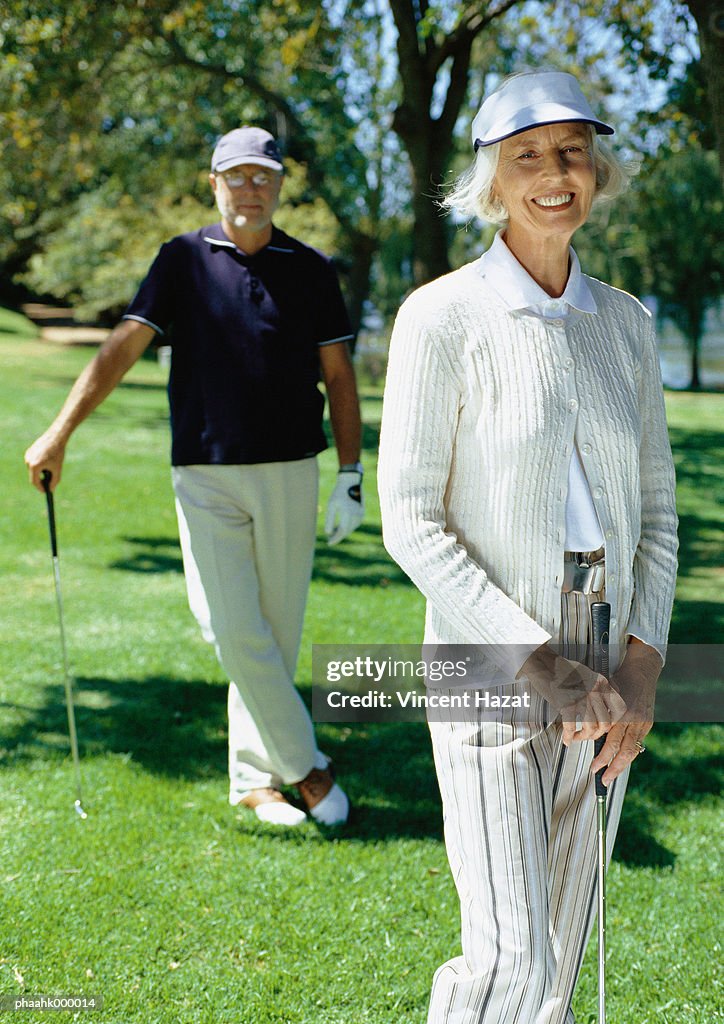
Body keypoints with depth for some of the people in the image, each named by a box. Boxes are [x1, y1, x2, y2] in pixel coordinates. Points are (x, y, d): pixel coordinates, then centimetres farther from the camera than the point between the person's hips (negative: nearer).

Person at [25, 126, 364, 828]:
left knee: (278, 632, 5)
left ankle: (255, 777, 19)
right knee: (235, 633, -8)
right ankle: (305, 763, 7)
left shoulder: (310, 270, 8)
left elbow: (338, 376, 9)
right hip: (205, 475, -1)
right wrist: (59, 432, -11)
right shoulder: (184, 260, 4)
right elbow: (121, 348, -3)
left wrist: (351, 473, 3)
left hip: (290, 472, 2)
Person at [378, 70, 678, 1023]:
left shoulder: (624, 322, 7)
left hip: (603, 667, 6)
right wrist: (542, 665, -17)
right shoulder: (442, 318, -10)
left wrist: (641, 665, -4)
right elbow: (411, 523, -13)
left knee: (560, 939, 15)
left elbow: (655, 507, 10)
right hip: (489, 663, -5)